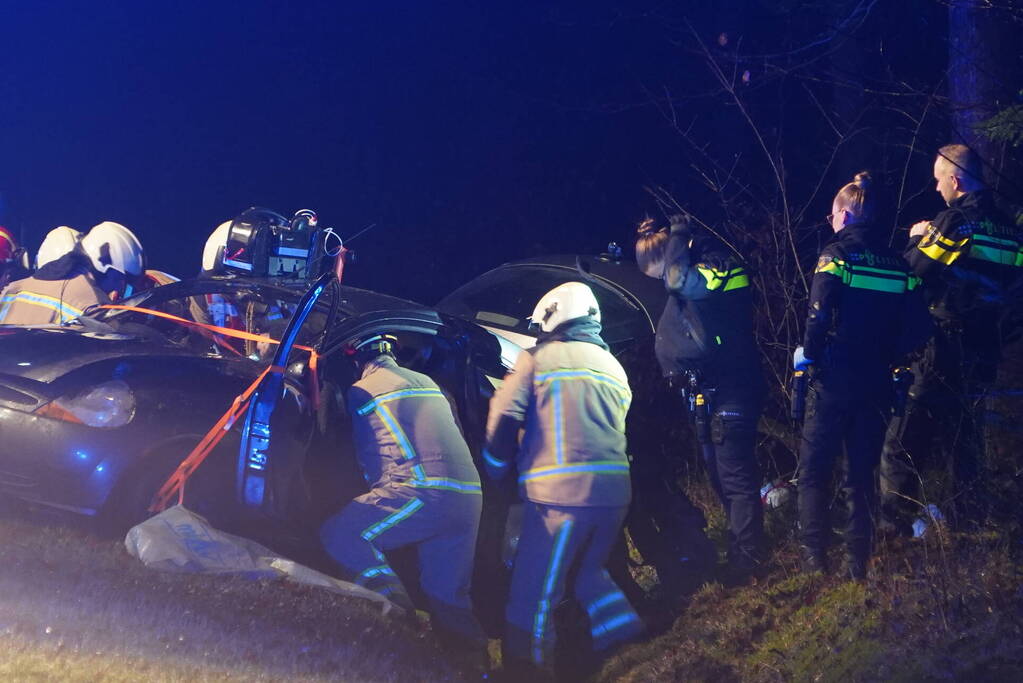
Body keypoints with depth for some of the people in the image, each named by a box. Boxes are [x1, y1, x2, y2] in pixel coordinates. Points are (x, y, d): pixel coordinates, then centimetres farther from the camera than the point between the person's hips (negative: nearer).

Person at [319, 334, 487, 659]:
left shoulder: (360, 391, 9)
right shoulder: (428, 383, 26)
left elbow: (365, 456, 19)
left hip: (423, 493, -6)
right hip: (470, 498, 6)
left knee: (337, 534, -1)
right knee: (449, 600, 15)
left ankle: (392, 595, -19)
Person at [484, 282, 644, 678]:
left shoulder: (539, 358, 3)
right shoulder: (614, 367, 21)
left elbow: (503, 418, -3)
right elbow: (620, 431, 19)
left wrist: (497, 472, 10)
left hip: (559, 492, -7)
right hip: (614, 492, 7)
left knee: (532, 598, -1)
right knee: (587, 572, 27)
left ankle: (526, 670, 1)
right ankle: (628, 644, 16)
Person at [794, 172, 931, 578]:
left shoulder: (837, 255, -9)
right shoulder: (898, 264, 7)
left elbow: (819, 315, -20)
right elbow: (917, 328, 3)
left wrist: (807, 353, -5)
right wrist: (886, 356, 15)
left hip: (834, 381, -5)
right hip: (876, 384, 5)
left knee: (814, 470, 5)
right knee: (862, 472, 12)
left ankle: (813, 559, 0)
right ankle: (858, 563, 11)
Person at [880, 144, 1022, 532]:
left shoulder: (956, 222, -14)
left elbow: (913, 272, -15)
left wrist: (918, 239, 6)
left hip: (940, 351, -7)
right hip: (982, 351, 7)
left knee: (904, 442, -2)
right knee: (964, 442, 17)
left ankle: (894, 528, -5)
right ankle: (968, 523, 19)